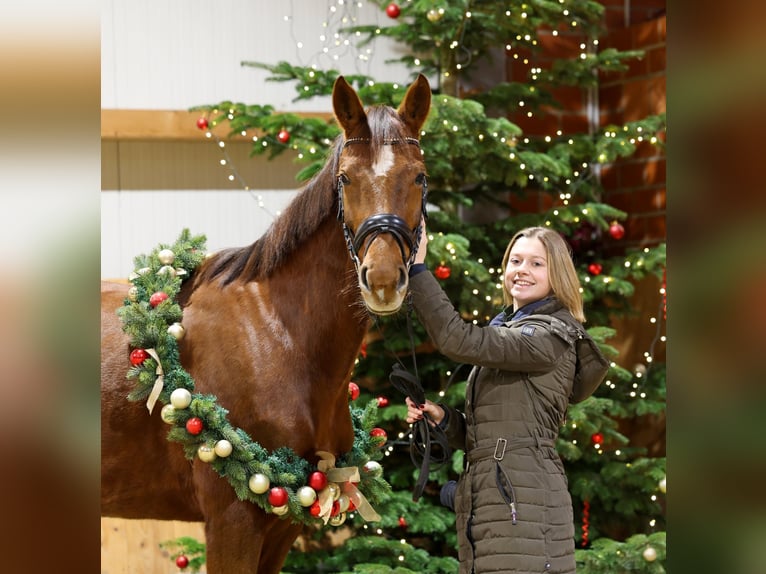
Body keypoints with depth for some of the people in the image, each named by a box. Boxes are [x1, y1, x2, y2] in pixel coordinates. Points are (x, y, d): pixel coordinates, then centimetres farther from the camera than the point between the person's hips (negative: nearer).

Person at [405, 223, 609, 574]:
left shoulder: (548, 337, -7)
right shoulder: (507, 331, 22)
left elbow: (458, 339, -20)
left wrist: (416, 267, -18)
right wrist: (442, 418, 3)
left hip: (522, 504, -9)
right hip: (486, 501, 9)